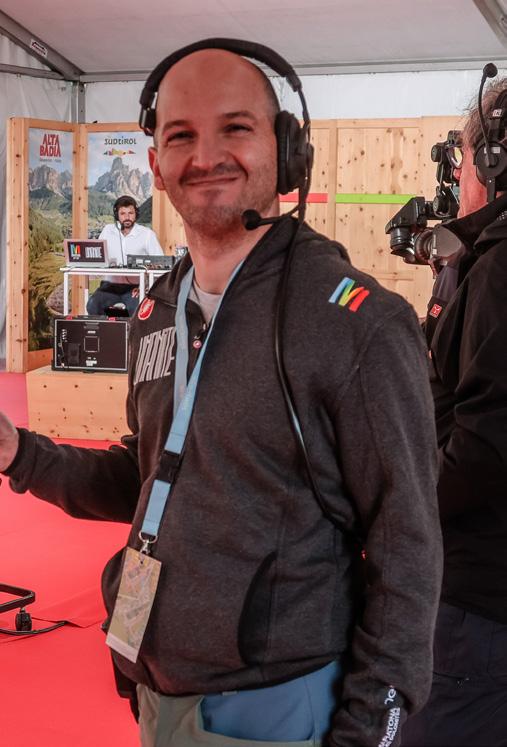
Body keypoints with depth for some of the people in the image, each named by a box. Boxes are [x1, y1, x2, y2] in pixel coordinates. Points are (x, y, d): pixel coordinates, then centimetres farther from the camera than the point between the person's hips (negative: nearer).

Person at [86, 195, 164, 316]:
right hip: (110, 285, 2)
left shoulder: (147, 234, 2)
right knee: (93, 305, -27)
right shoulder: (108, 230, 11)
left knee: (136, 309, -34)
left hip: (135, 287, -2)